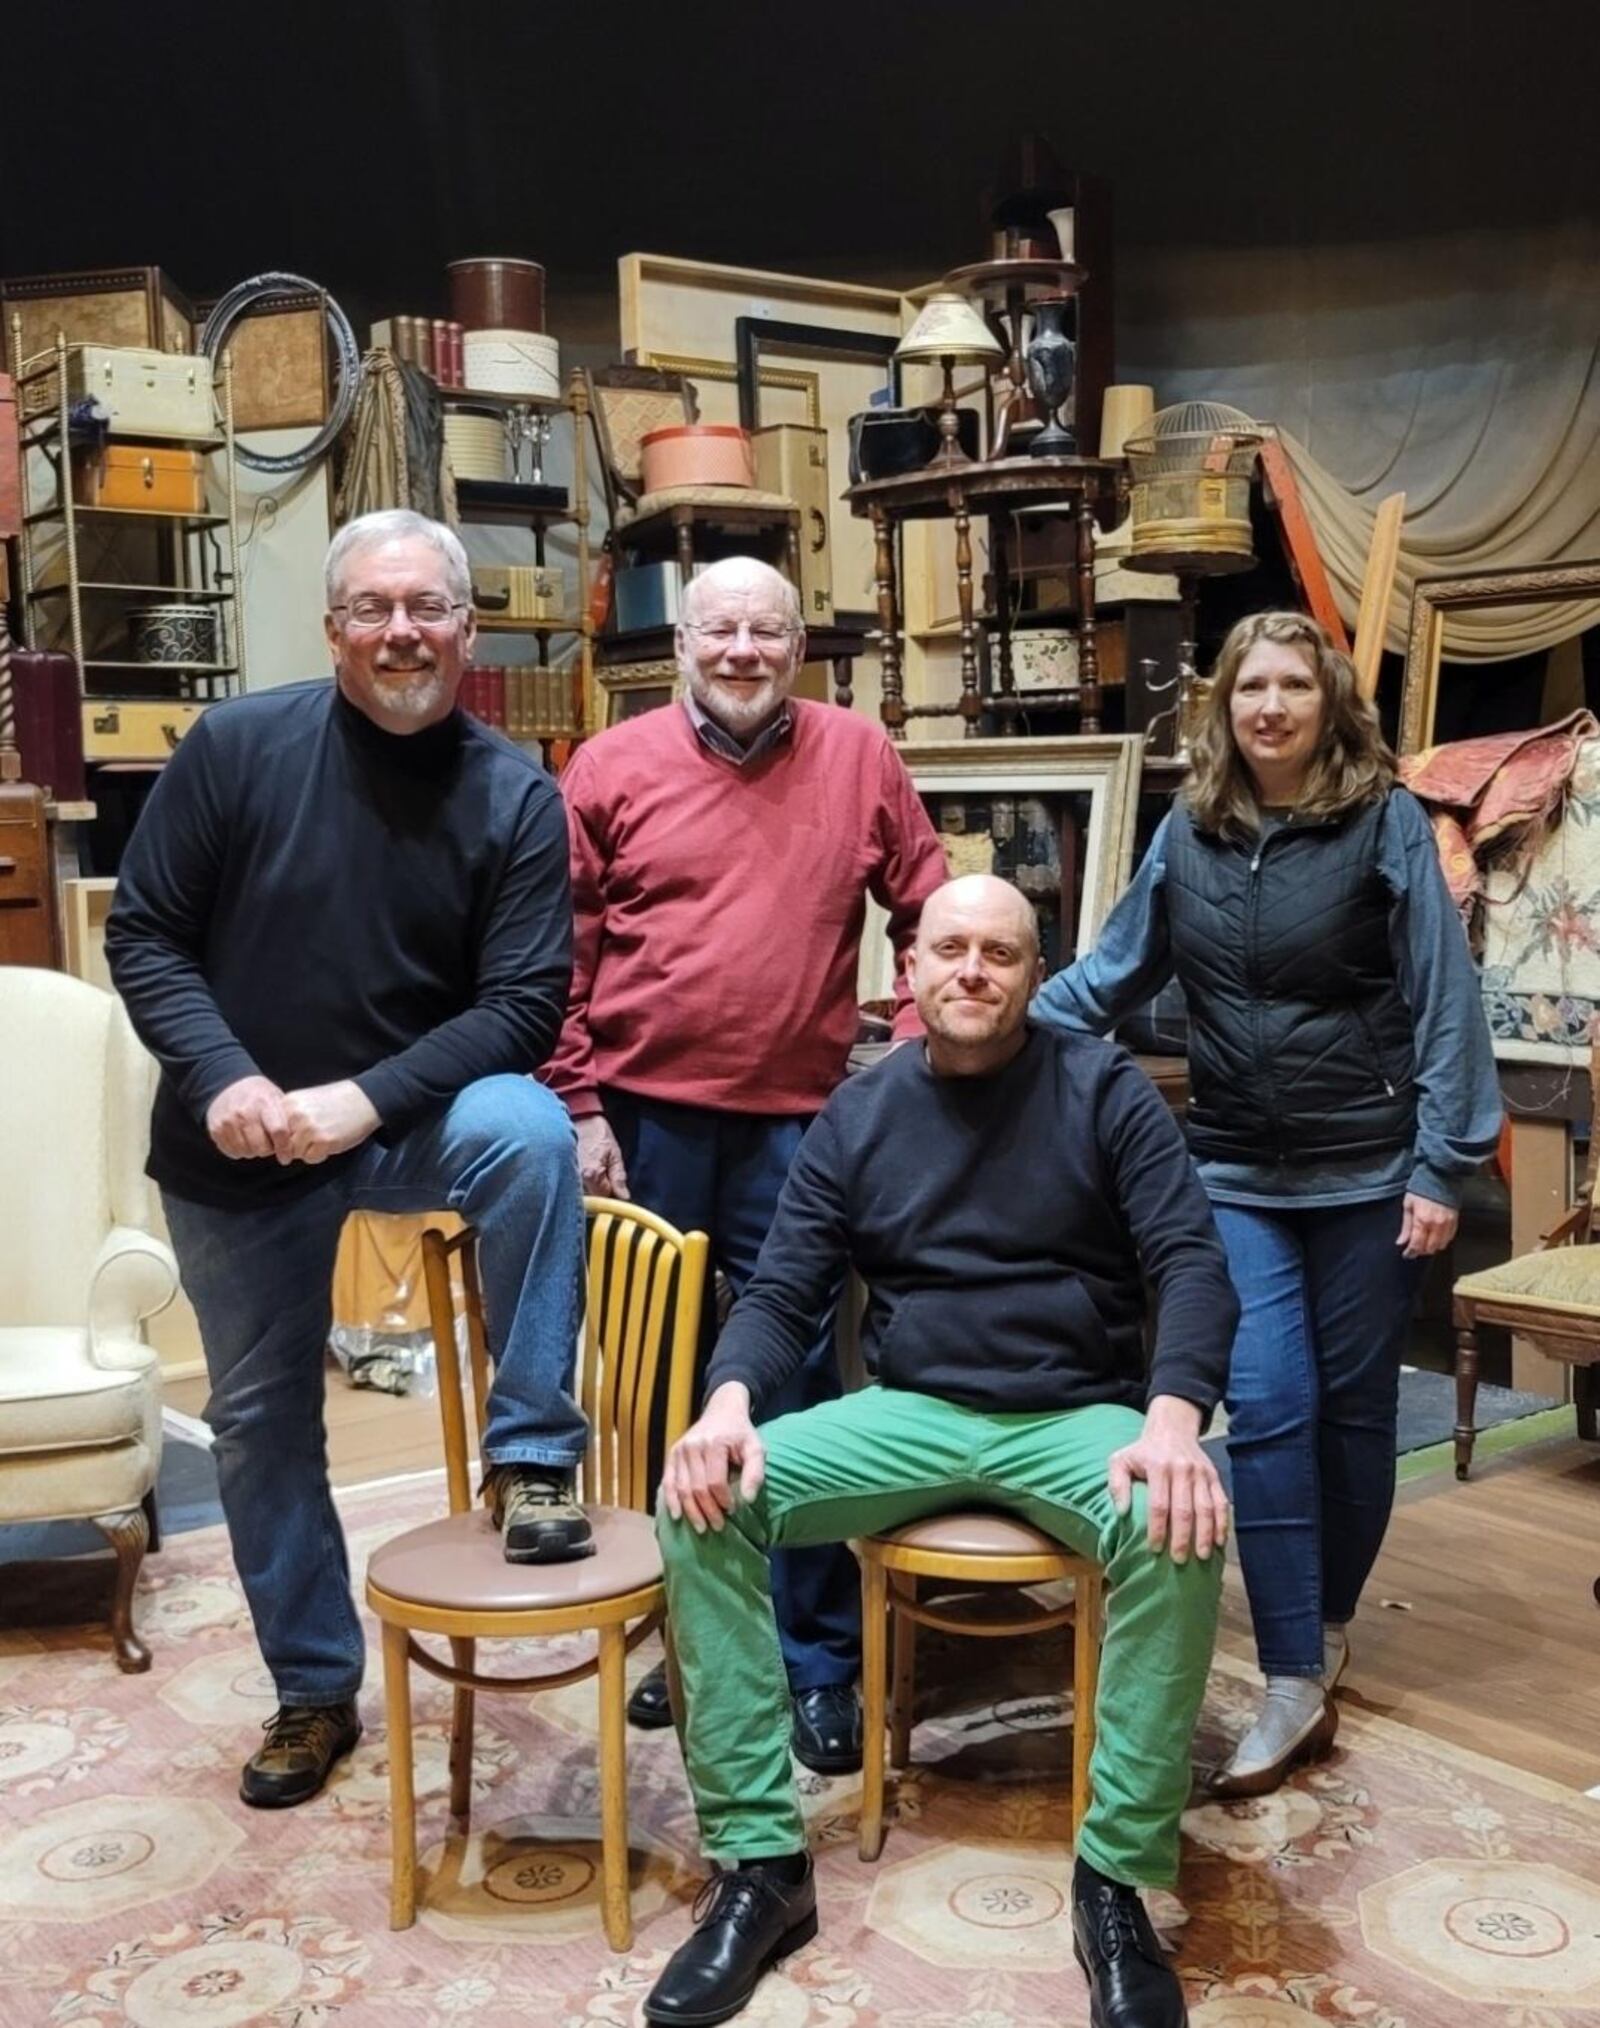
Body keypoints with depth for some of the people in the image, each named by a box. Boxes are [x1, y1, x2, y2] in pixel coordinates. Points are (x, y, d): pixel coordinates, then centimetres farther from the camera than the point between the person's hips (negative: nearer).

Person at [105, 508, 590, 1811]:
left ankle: (532, 1454, -17)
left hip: (410, 1120, -1)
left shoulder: (516, 796, -10)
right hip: (236, 1149, 2)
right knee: (261, 1420, 10)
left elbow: (525, 1002, -14)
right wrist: (222, 1077, -24)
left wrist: (366, 1097, -26)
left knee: (530, 1133, -34)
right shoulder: (235, 748, -10)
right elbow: (143, 935, -7)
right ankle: (313, 1690, 30)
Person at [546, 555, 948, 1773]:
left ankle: (820, 1662, 18)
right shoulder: (612, 768, 1)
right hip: (646, 1116, 1)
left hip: (796, 1123, -1)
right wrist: (581, 1107, -3)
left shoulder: (859, 759, 3)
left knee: (798, 1389, 4)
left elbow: (928, 916, 10)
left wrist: (917, 1056, 1)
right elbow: (565, 954, 1)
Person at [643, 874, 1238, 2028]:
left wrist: (1174, 1418, -29)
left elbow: (1193, 1265, -9)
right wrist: (730, 1400, -21)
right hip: (908, 1413, 2)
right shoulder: (858, 1116, 6)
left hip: (1075, 1416, -2)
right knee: (701, 1501, -21)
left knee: (1180, 1533, -35)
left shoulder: (1105, 1091, -1)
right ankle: (762, 1862, -14)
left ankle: (1116, 1881, -18)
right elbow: (782, 1293, 2)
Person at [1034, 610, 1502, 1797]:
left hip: (1369, 1171, -2)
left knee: (1354, 1407, 10)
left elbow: (1444, 998, -8)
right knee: (1267, 1413, -4)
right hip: (1238, 1175, 2)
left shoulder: (1386, 823, -6)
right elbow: (1113, 975, 11)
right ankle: (1297, 1688, 3)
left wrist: (1442, 1166, -12)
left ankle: (1328, 1625, 32)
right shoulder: (1190, 834, 4)